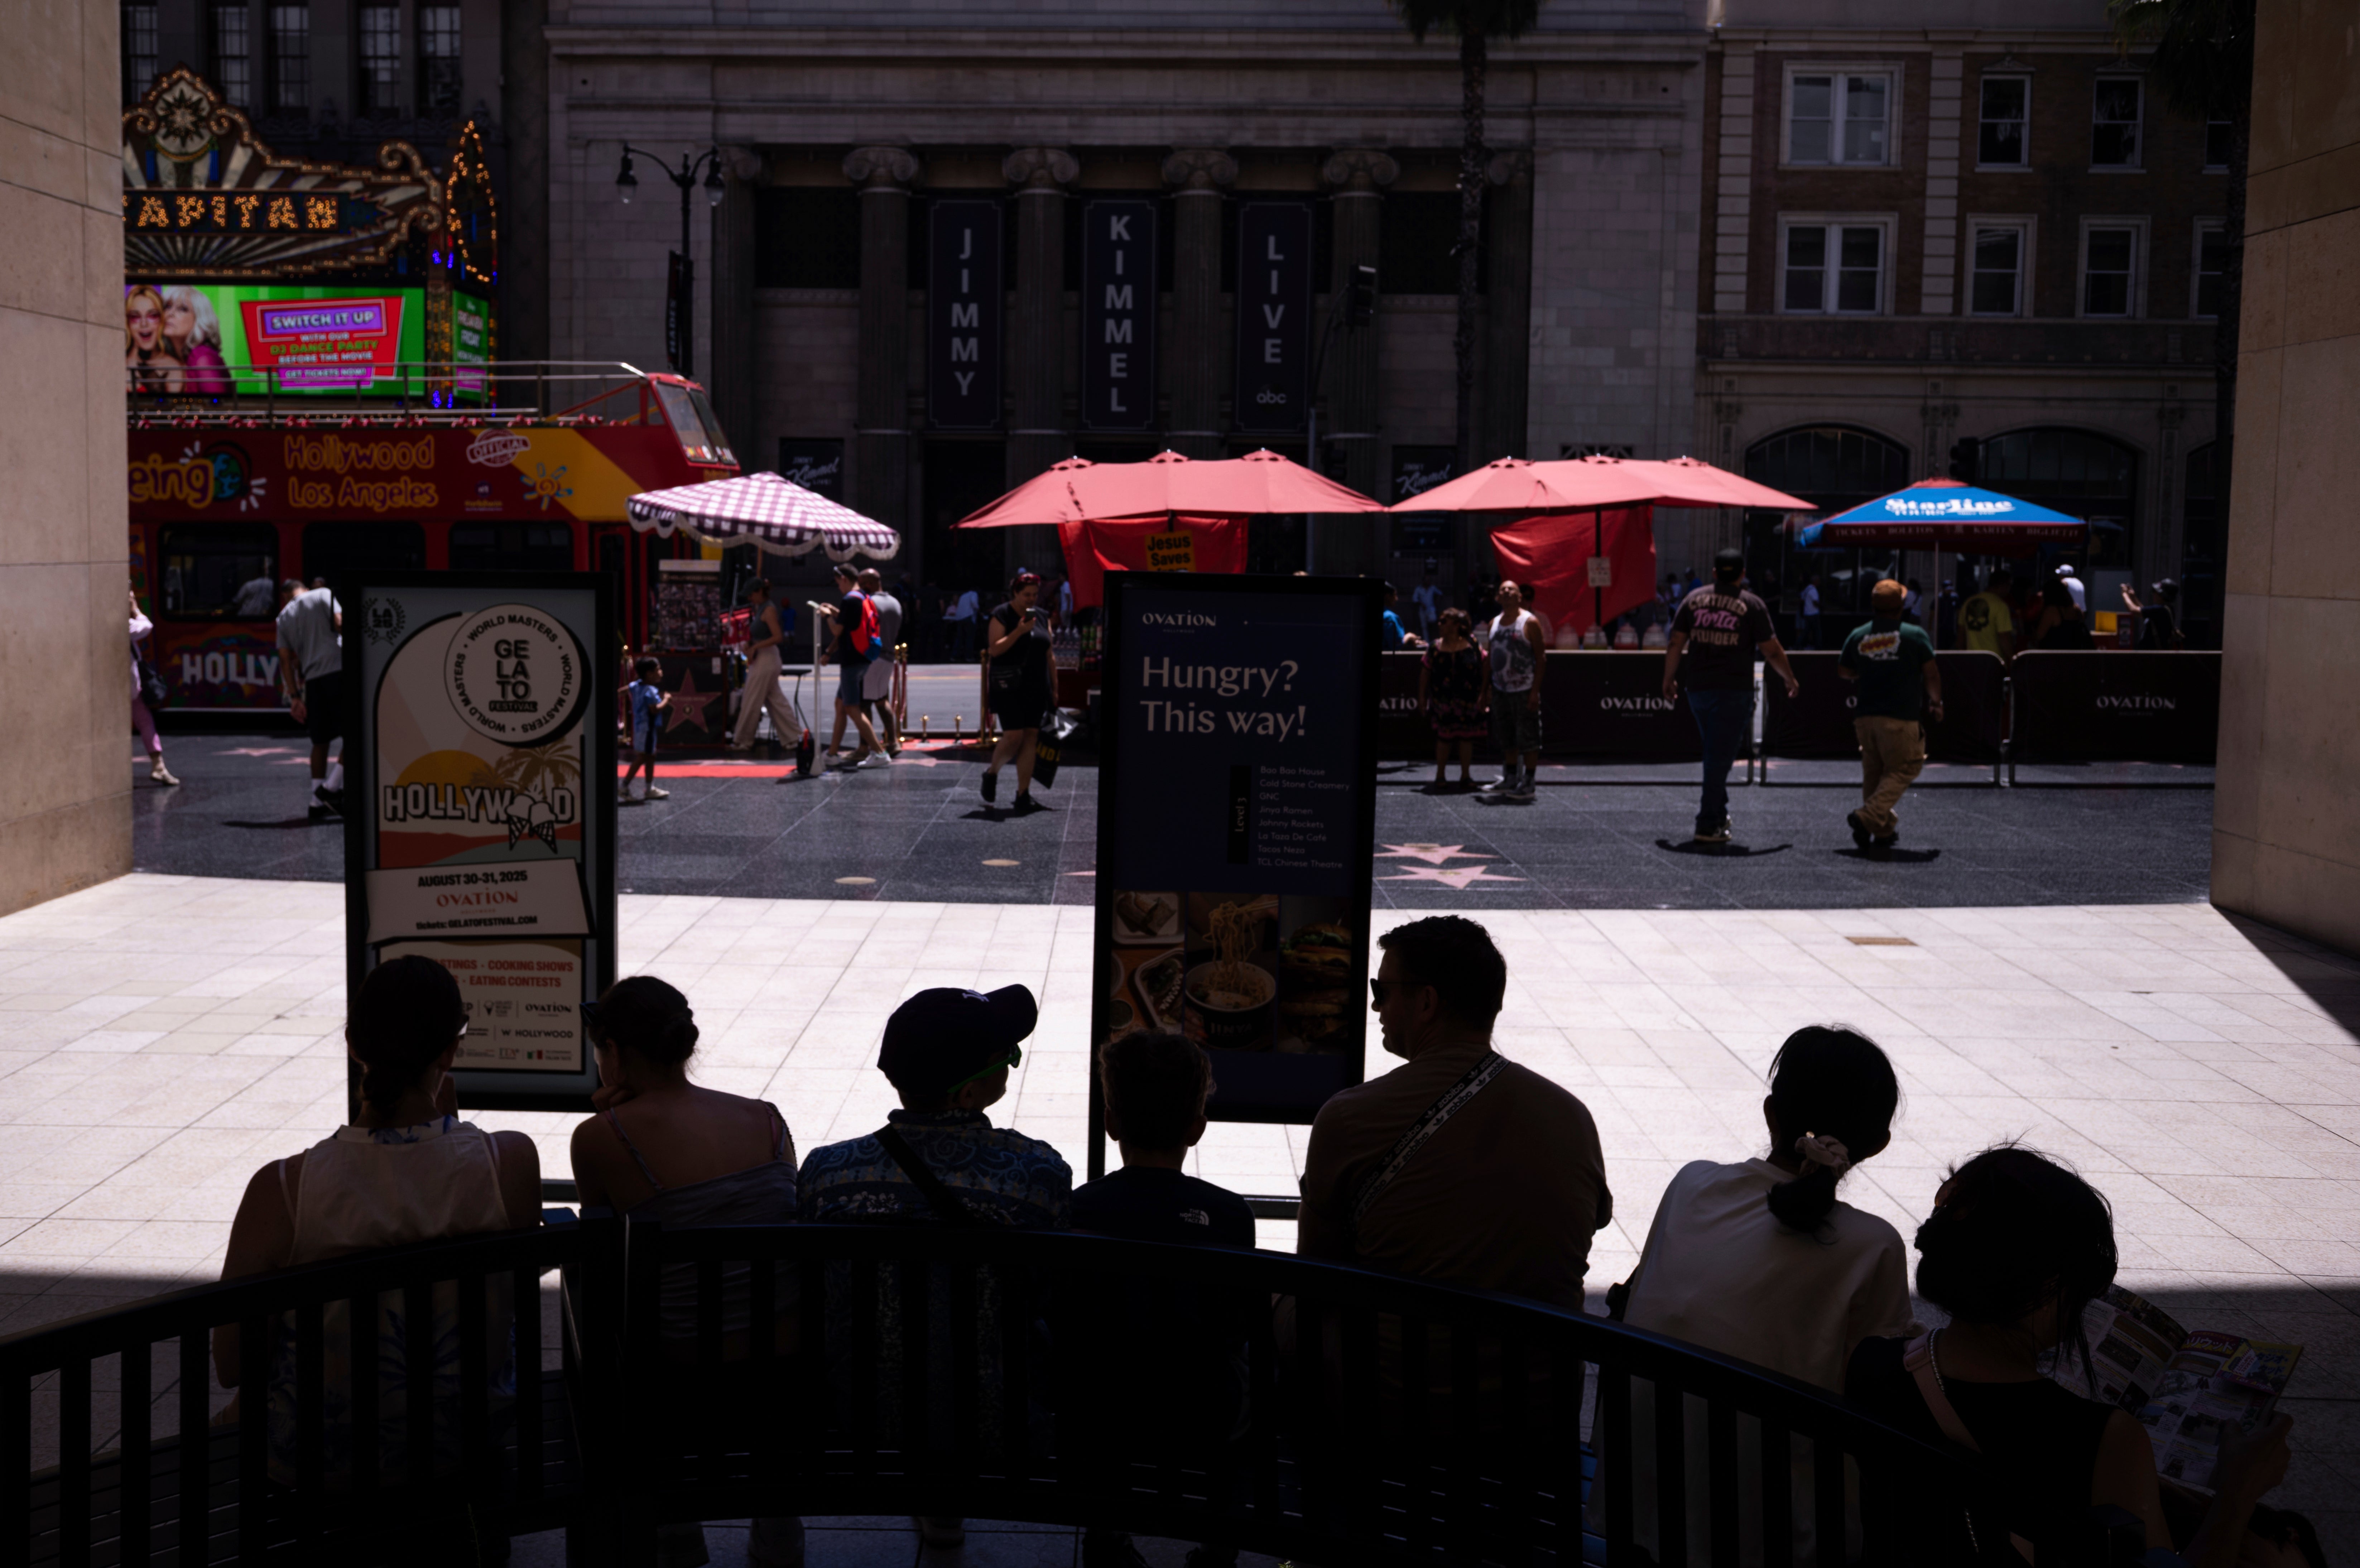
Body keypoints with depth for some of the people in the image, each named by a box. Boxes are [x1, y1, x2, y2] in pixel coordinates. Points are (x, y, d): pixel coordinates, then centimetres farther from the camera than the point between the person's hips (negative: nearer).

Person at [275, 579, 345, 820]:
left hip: (313, 680, 5)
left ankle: (318, 803, 14)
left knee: (321, 741, 14)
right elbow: (340, 624, -8)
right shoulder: (323, 595, 9)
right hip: (338, 670, -5)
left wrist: (295, 696, 11)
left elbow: (286, 660, 12)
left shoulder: (284, 617, 18)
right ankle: (331, 788, -7)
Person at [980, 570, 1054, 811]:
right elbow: (995, 649, -13)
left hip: (1036, 687, 5)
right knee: (1014, 736, -13)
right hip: (1009, 686, -5)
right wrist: (1020, 631, -22)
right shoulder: (1002, 615, -4)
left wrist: (1054, 687, 13)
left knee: (1031, 738, 1)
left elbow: (1048, 653, 16)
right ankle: (991, 773, 16)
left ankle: (1023, 794, 5)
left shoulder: (1042, 617, 13)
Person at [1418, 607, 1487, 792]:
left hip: (1468, 700, 0)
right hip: (1443, 700, 0)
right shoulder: (1436, 648, 1)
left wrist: (1484, 693, -5)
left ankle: (1466, 776, 19)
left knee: (1467, 738, 8)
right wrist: (1422, 698, 1)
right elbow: (1425, 673, 4)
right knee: (1443, 738, 3)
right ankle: (1440, 778, 13)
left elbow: (1485, 669, 1)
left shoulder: (1473, 646, -3)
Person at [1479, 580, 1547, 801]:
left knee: (1528, 739, -3)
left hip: (1524, 690, -6)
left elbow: (1541, 658, -9)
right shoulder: (1493, 624, 11)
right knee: (1507, 739, 10)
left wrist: (1535, 691, -15)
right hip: (1501, 689, 6)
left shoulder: (1530, 622, -6)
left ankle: (1528, 784, 0)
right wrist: (1486, 689, 9)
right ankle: (1510, 780, 18)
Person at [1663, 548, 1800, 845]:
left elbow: (1675, 644, 5)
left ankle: (1717, 812, 21)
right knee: (1721, 756, -1)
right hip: (1734, 690, -4)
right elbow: (1771, 652, -1)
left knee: (1715, 752, 20)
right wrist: (1791, 680, 13)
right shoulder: (1752, 604, -2)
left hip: (1697, 687, 4)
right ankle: (1708, 825, -2)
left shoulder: (1694, 599, 6)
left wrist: (1669, 679, 15)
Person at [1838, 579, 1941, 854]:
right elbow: (1931, 674, 1)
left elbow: (1844, 671, 19)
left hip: (1865, 716, 5)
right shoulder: (1915, 635, -4)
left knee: (1873, 772, 13)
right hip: (1901, 718, -5)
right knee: (1901, 770, 0)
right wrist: (1935, 703, 14)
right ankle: (1869, 817, -18)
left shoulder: (1858, 636, 6)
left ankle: (1884, 831, 13)